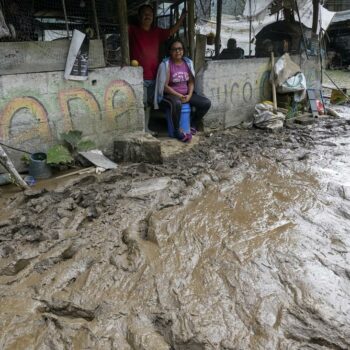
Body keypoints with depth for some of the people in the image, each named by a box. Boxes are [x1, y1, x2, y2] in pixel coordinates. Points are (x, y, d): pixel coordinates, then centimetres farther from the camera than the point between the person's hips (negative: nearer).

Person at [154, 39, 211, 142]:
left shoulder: (188, 63, 6)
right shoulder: (166, 64, -11)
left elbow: (191, 82, 9)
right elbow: (164, 86, -14)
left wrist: (189, 95, -9)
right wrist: (179, 96, -19)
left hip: (186, 94, 6)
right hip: (170, 94, -6)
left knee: (206, 103, -11)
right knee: (177, 103, -41)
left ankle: (192, 124, 7)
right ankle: (177, 131, -20)